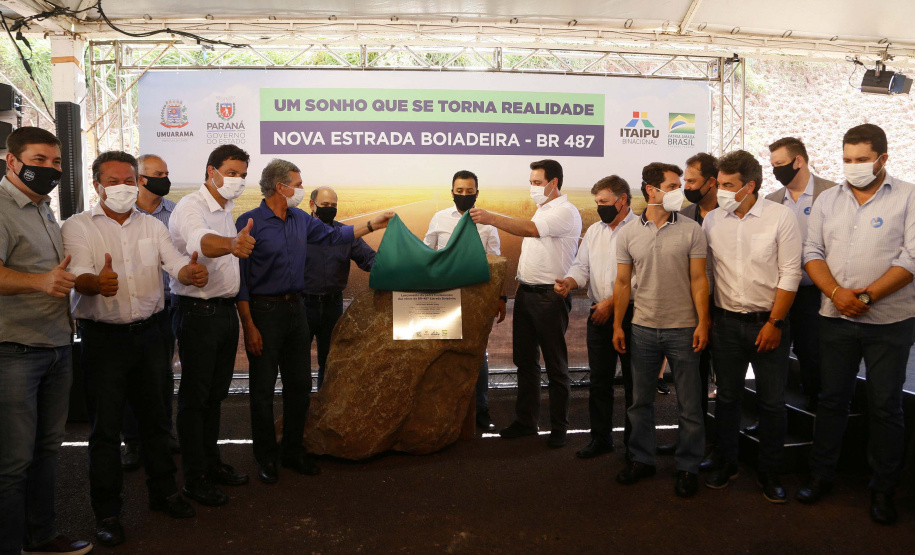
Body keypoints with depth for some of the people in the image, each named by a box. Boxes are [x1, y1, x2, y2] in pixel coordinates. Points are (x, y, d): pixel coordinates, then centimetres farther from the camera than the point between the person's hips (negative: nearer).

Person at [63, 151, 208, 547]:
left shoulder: (152, 226, 9)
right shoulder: (78, 227, -2)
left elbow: (176, 263, -4)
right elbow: (78, 275, -18)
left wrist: (191, 273, -29)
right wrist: (97, 283, -42)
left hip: (149, 332, 4)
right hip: (103, 337, -3)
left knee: (154, 416, 14)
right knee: (105, 425, 3)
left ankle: (163, 491, 30)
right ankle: (107, 513, 16)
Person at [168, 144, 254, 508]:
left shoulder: (227, 211, 14)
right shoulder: (190, 207, -15)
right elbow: (200, 241, -39)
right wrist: (232, 243, -58)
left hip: (226, 310, 8)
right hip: (197, 312, -8)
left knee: (216, 393, 16)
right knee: (195, 396, 0)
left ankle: (211, 461, 29)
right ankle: (194, 478, 10)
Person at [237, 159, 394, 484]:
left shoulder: (301, 220, 8)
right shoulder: (250, 222, -12)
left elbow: (334, 235, 22)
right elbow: (240, 279, -13)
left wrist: (373, 224, 15)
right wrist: (249, 326, -16)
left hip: (295, 308, 7)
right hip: (263, 311, -6)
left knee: (300, 384, 11)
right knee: (263, 389, 4)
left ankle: (293, 451, 26)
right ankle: (266, 458, 19)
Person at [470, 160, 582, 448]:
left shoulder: (565, 212, -11)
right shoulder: (541, 210, 18)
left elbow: (530, 230, -26)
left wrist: (490, 218, -29)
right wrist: (520, 285, 15)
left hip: (550, 296, -9)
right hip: (526, 292, 9)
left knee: (555, 365, 1)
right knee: (524, 360, 13)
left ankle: (559, 427, 13)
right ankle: (525, 421, 24)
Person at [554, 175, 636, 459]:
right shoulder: (594, 230, 13)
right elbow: (582, 266, 12)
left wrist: (612, 302, -18)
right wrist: (569, 282, -9)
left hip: (629, 314, -6)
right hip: (598, 314, 6)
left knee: (632, 380, 6)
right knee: (599, 379, 11)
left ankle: (634, 441, 21)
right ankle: (601, 438, 23)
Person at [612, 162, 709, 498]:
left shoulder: (691, 230, -2)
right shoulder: (628, 234, 3)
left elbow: (698, 280, -2)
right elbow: (623, 283, 7)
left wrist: (702, 323, -8)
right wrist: (617, 325, 6)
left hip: (682, 330, -2)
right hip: (643, 329, 2)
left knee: (689, 404, 5)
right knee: (641, 400, 12)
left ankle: (688, 467, 20)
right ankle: (641, 459, 28)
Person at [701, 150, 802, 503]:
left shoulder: (780, 217, -7)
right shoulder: (712, 220, 1)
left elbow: (790, 274, -7)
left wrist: (775, 322, -10)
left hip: (768, 323, -2)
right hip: (726, 323, 2)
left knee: (772, 403, 6)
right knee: (726, 397, 12)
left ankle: (769, 473, 23)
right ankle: (725, 463, 28)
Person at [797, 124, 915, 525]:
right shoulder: (828, 200, 7)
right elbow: (812, 252, 3)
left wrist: (868, 296, -19)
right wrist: (836, 292, -12)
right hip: (836, 318, 3)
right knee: (832, 399, 11)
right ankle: (821, 473, 24)